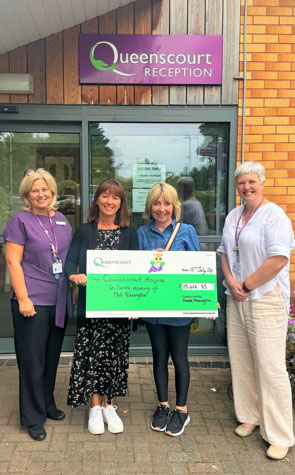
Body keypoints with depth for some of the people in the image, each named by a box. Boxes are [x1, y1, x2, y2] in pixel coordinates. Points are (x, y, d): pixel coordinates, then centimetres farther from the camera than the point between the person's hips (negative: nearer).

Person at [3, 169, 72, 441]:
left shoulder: (62, 220, 10)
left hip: (59, 302, 6)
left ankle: (47, 405, 36)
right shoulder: (21, 221, -7)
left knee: (52, 358, 17)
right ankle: (33, 418, 19)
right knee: (32, 362, 4)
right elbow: (13, 262, -11)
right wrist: (23, 299, -16)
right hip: (33, 302, -5)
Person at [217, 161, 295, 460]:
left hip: (266, 299, -7)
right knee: (240, 362, 14)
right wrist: (231, 282, -1)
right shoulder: (233, 216, 11)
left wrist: (246, 285, -13)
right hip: (237, 299, 7)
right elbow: (224, 252, 16)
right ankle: (250, 416, 32)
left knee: (270, 367, -3)